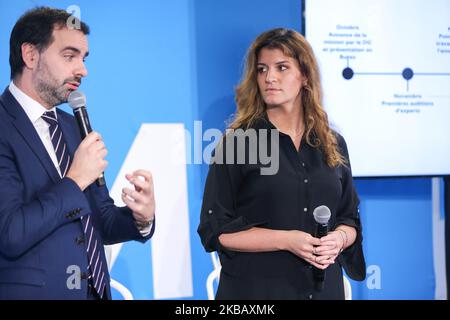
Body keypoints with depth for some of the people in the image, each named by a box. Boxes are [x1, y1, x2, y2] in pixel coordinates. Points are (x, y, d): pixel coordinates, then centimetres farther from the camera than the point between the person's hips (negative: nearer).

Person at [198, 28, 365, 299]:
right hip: (256, 288, -4)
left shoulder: (333, 144, 7)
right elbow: (215, 230, -10)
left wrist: (338, 239, -10)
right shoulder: (237, 142, -6)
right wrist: (286, 240, -19)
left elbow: (350, 220, 12)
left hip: (324, 287, 4)